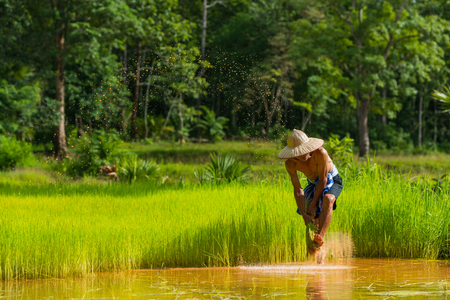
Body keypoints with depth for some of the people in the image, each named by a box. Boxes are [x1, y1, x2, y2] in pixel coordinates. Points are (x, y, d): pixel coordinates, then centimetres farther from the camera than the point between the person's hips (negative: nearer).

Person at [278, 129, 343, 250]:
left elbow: (323, 180, -28)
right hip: (313, 184, 5)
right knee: (311, 221, -1)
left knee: (328, 199, -37)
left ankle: (321, 236, -46)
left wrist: (313, 205, -25)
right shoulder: (290, 164, -24)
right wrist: (304, 214, -28)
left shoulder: (320, 153, -37)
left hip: (331, 180, -5)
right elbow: (297, 190, -19)